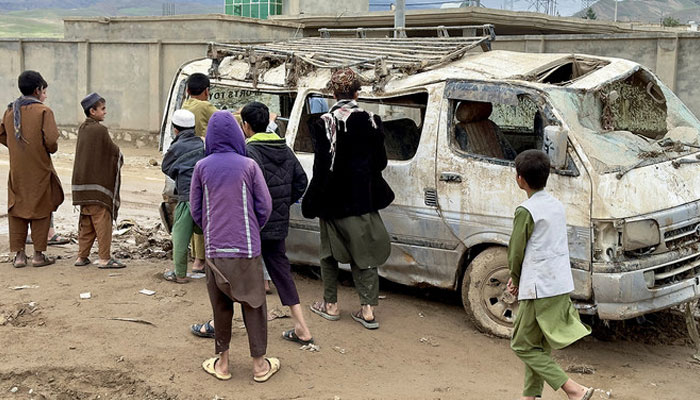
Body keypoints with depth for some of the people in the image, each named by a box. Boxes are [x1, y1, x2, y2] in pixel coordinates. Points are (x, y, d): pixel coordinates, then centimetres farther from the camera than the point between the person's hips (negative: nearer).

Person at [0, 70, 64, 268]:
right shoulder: (43, 111, -11)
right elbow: (51, 140, -19)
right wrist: (52, 149, 1)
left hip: (17, 170, 5)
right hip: (39, 170, -5)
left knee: (17, 209, 11)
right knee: (40, 209, 5)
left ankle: (18, 254, 13)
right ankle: (38, 255, 9)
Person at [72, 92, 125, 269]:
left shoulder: (82, 128, 9)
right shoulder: (100, 130, -14)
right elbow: (114, 151, -8)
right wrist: (119, 158, 13)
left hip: (83, 182, 8)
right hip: (97, 184, -8)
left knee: (86, 221, 14)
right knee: (102, 220, -3)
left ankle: (82, 257, 18)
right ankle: (104, 258, 0)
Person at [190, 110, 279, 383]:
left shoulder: (202, 167, -1)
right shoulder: (248, 166, -5)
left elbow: (195, 209, 4)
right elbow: (265, 207, -2)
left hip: (214, 248, 2)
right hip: (246, 248, -1)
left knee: (220, 305, 14)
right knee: (253, 304, 9)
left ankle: (222, 363, 22)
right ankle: (260, 365, 15)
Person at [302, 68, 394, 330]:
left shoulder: (324, 124, -13)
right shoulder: (371, 122, -5)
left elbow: (321, 167, -13)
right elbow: (380, 162, 2)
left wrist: (311, 202, -3)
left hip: (332, 200, -2)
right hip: (363, 200, 2)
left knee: (329, 252, 15)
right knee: (363, 252, 10)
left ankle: (330, 305, 23)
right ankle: (368, 310, 7)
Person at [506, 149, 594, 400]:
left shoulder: (526, 212, -15)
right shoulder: (557, 205, 10)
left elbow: (516, 251, -9)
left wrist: (515, 281, 10)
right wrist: (518, 280, 10)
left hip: (539, 288, -8)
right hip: (562, 285, 8)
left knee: (522, 346, 2)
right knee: (538, 345, 18)